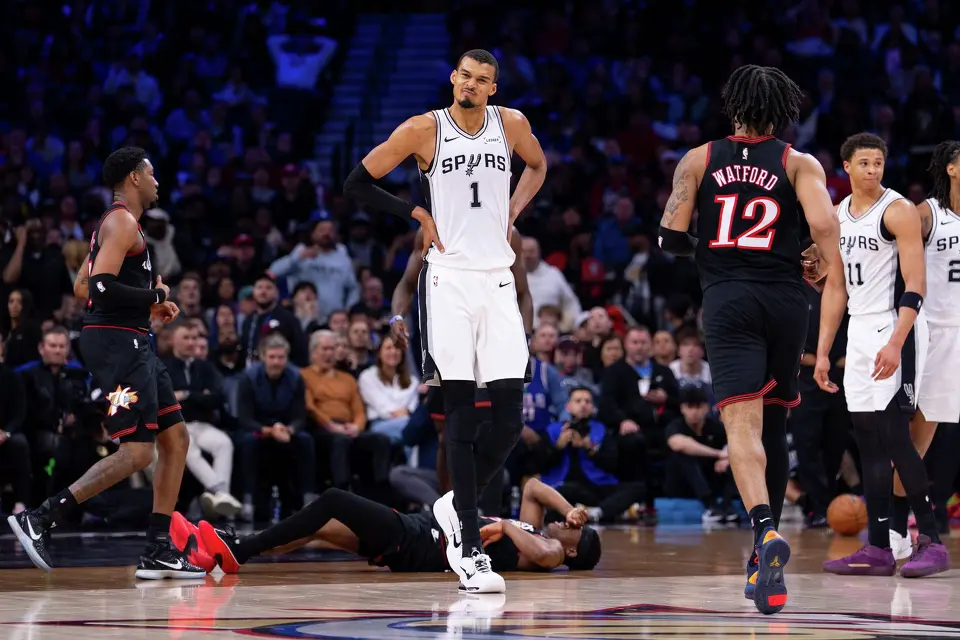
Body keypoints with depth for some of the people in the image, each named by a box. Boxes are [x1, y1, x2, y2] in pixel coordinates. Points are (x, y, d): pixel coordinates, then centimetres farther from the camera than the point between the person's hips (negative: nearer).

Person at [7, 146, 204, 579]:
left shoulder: (119, 223, 20)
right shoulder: (122, 222, -11)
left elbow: (89, 282, 25)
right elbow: (101, 287, -23)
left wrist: (151, 300, 15)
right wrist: (154, 297, -12)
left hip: (131, 344, 11)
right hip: (117, 342, -11)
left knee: (176, 440, 10)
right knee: (137, 453, -14)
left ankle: (159, 552, 9)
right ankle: (40, 520, -16)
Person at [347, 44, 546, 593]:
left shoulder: (511, 124, 5)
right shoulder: (425, 129, -4)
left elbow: (538, 166, 28)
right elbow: (357, 184, 3)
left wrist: (513, 212, 12)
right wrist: (417, 214, -2)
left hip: (499, 279, 4)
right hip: (449, 277, -3)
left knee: (511, 414, -3)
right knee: (461, 413, -6)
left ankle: (457, 506, 22)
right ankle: (470, 546, -5)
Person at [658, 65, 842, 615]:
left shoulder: (699, 160, 8)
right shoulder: (799, 164, 6)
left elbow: (671, 238, 2)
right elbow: (824, 225, -12)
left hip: (727, 300, -1)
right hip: (785, 300, 1)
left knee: (742, 424, -12)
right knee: (774, 426, 15)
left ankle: (766, 531, -39)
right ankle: (764, 563, 23)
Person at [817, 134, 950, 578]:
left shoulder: (899, 211, -9)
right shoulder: (837, 216, 13)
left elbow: (915, 286, -15)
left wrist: (896, 343, -25)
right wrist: (822, 352, 14)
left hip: (895, 329, -7)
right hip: (858, 333, 7)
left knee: (894, 437, -12)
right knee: (869, 441, 5)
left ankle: (931, 542, -7)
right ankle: (878, 549, 7)